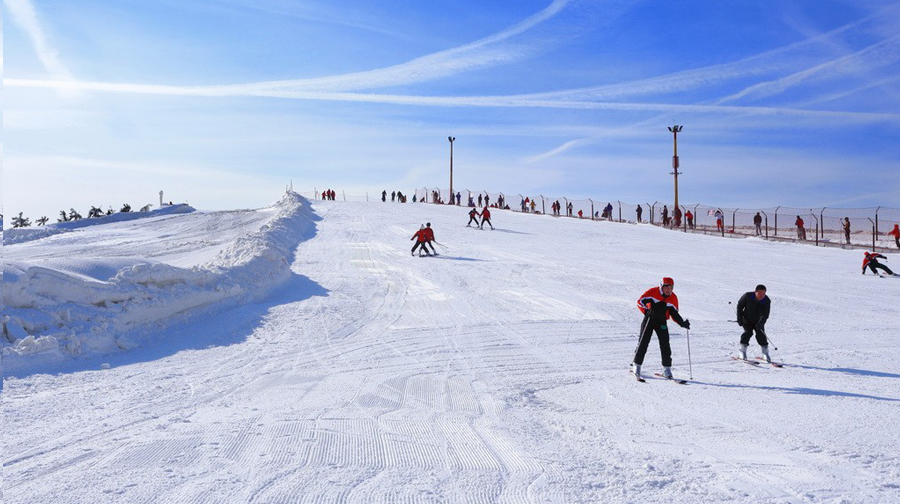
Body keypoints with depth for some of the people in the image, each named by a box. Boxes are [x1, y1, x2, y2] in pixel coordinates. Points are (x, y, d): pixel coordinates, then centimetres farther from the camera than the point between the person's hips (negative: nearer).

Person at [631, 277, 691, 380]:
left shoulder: (673, 298, -2)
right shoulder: (653, 292, -13)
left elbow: (674, 313, 6)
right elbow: (640, 302, -11)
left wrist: (682, 323, -8)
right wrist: (646, 311, -26)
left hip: (662, 322, 3)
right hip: (649, 320, -2)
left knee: (665, 345, -5)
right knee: (643, 342, -3)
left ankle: (667, 369, 4)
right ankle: (636, 365, 8)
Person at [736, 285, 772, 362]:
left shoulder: (767, 301, -20)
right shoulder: (747, 296, -23)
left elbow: (765, 314, -22)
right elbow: (739, 306, -7)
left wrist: (761, 323, -39)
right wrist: (739, 319, -10)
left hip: (758, 321, 1)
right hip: (747, 320, -1)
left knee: (761, 335, -8)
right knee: (748, 332, -19)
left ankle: (766, 354, 9)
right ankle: (743, 352, -9)